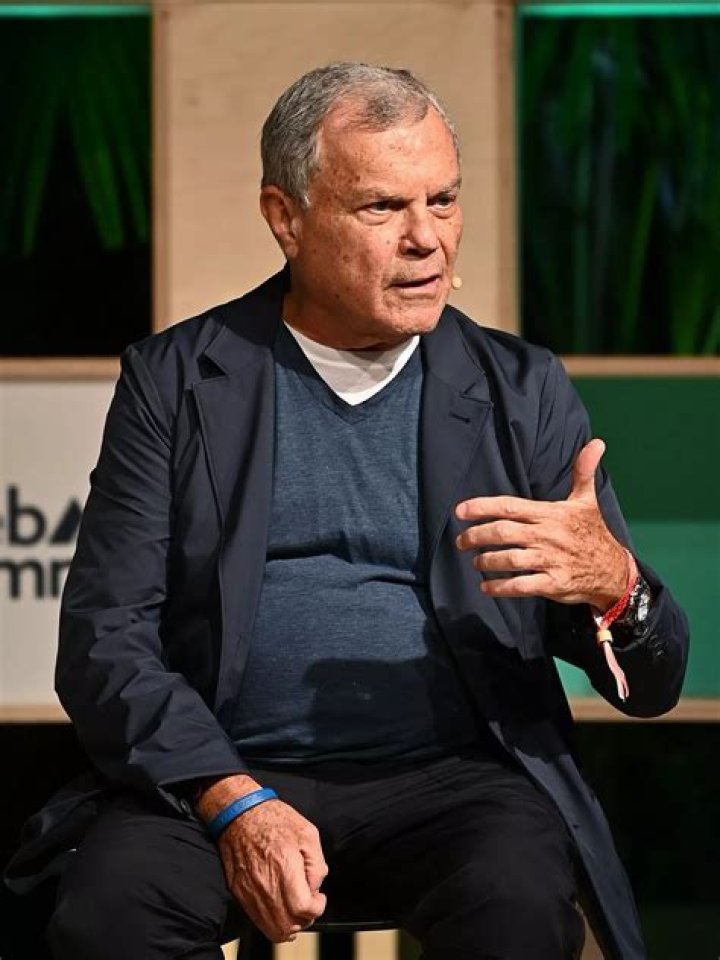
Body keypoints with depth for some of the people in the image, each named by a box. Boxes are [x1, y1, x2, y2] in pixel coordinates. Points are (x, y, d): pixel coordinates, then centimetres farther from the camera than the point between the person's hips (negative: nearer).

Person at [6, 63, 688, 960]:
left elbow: (652, 682, 9)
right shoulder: (176, 379, 8)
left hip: (452, 775, 1)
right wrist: (232, 802, -16)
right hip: (212, 775, 0)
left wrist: (613, 583, -16)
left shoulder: (521, 391, 10)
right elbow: (105, 640, 1)